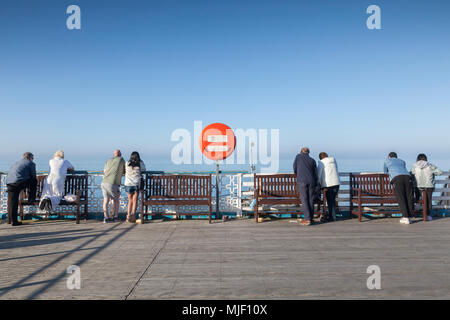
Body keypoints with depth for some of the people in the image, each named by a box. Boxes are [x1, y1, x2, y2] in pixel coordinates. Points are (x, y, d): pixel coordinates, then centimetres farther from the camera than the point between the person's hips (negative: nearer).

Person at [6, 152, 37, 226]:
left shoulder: (15, 163, 32)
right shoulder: (31, 164, 12)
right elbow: (33, 176, 12)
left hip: (9, 183, 6)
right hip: (20, 183, -6)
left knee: (12, 202, 10)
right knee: (34, 181, 19)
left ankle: (13, 221, 11)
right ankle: (31, 199, 20)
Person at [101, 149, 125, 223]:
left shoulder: (108, 160, 19)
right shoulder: (121, 159, 8)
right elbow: (125, 171, 16)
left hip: (104, 183, 4)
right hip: (113, 184, -4)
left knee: (106, 200, 4)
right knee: (116, 199, 14)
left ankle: (106, 217, -3)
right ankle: (115, 216, 18)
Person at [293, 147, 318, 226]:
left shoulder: (298, 156, 13)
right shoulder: (312, 160, 18)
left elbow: (295, 168, 19)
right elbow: (315, 173, 14)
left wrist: (296, 174, 40)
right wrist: (315, 185, 20)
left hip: (302, 181, -3)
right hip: (312, 181, 3)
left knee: (304, 200, -2)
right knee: (311, 200, 8)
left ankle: (307, 219, -7)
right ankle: (311, 218, 11)